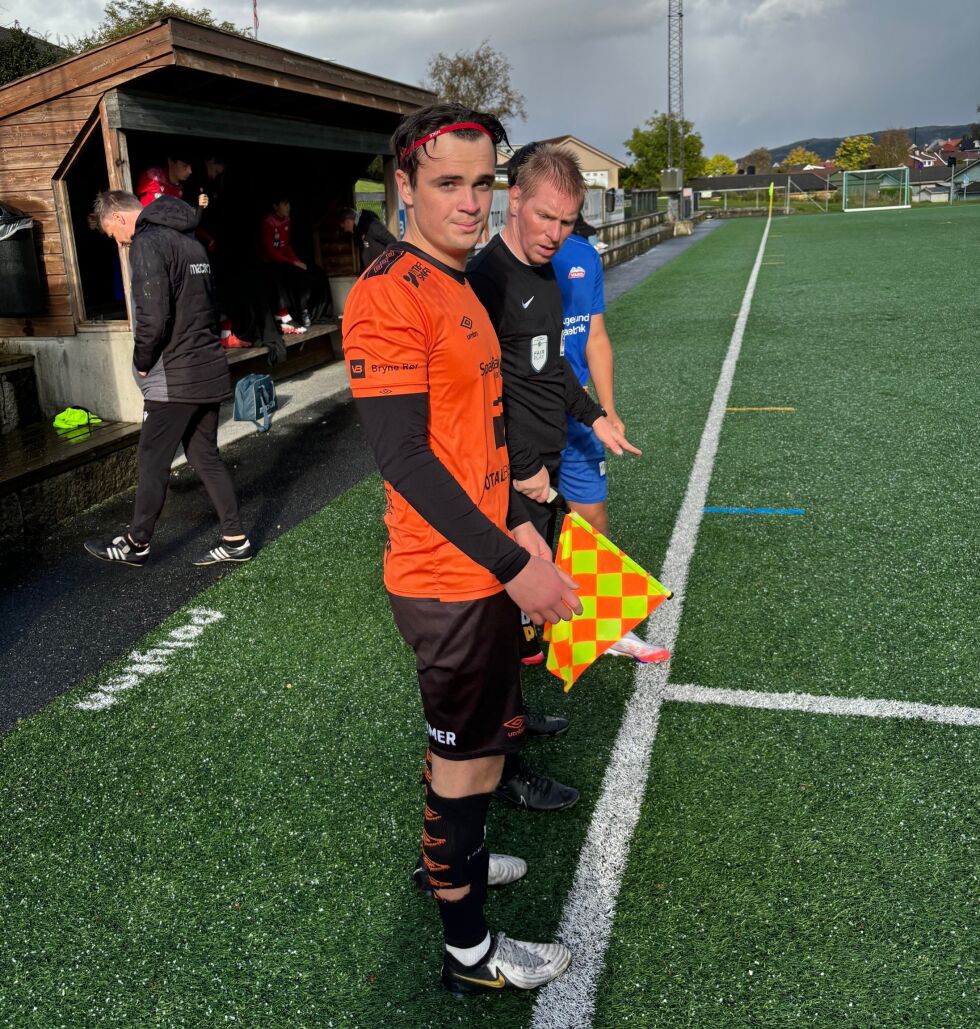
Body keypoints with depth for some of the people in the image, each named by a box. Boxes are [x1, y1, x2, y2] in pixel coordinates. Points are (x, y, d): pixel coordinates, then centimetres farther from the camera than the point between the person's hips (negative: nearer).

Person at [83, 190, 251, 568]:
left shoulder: (148, 244, -14)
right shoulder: (190, 242, 14)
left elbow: (153, 318, -22)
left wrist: (142, 363, -7)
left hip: (173, 379, -8)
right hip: (209, 371, 8)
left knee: (152, 461, 4)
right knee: (205, 457, 13)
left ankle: (136, 544, 18)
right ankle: (235, 540, 15)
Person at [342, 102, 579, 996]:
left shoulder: (458, 287, 12)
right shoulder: (390, 293, -19)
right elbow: (404, 456, -25)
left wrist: (516, 527, 15)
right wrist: (513, 567, -22)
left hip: (485, 567, 9)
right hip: (449, 582, -9)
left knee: (469, 741, 26)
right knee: (472, 761, 7)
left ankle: (449, 857, 51)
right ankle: (470, 953, 28)